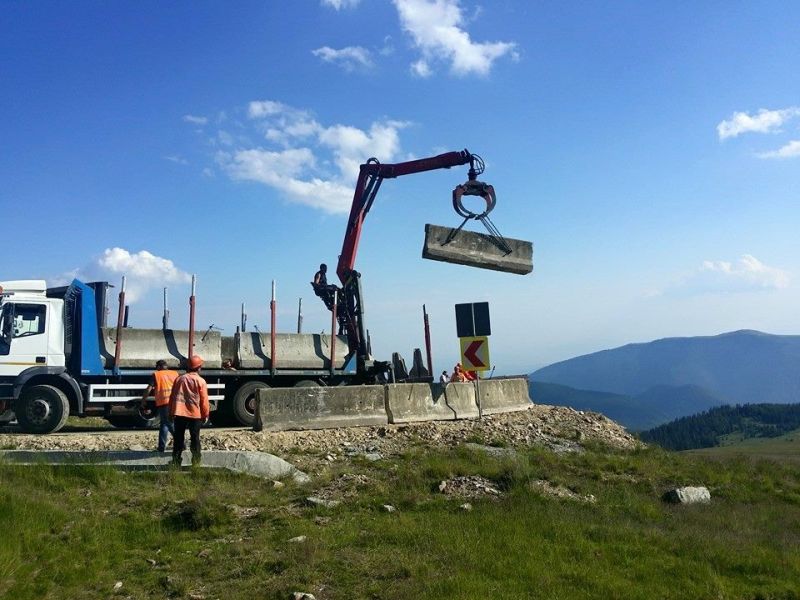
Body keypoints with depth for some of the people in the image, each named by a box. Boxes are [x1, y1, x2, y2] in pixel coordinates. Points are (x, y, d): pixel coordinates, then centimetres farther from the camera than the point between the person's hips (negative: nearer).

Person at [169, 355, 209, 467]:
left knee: (178, 438, 9)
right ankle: (196, 461, 7)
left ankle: (176, 461, 9)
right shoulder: (200, 381, -5)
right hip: (195, 414, -3)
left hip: (179, 413, 3)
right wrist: (205, 414, 4)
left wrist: (171, 412, 16)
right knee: (195, 438, 6)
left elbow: (172, 397, 9)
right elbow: (204, 400, -6)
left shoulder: (179, 379, 7)